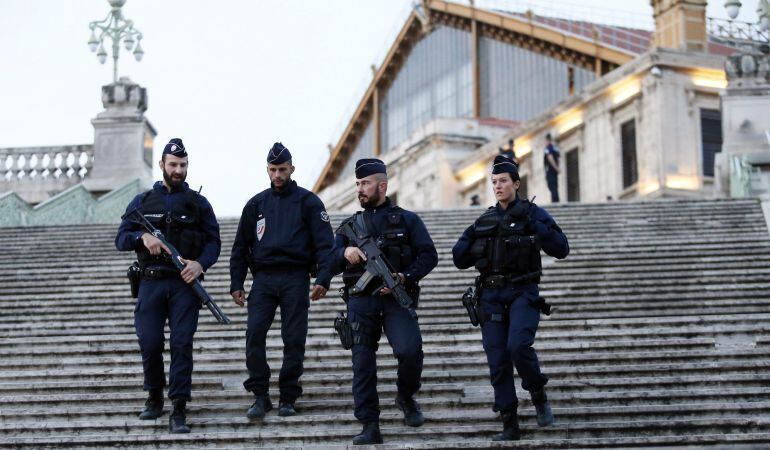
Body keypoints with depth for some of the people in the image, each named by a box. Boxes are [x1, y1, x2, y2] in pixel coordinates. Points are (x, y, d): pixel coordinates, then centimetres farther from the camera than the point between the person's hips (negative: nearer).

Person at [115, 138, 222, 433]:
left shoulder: (198, 203, 11)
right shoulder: (142, 202, 13)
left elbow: (213, 240, 7)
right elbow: (121, 238, 8)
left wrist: (201, 264, -12)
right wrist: (143, 238, -13)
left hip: (185, 283, -1)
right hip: (151, 283, 1)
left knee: (182, 343, -8)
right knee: (149, 343, -1)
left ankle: (179, 411, -7)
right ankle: (154, 397, 23)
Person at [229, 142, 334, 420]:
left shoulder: (308, 202, 5)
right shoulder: (256, 204, 15)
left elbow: (324, 243, -1)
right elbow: (240, 246, 17)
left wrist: (323, 279, -13)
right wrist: (236, 284, 10)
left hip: (295, 279, -2)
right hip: (263, 278, 2)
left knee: (294, 339, -2)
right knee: (254, 333, -11)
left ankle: (288, 399, 8)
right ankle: (260, 395, -3)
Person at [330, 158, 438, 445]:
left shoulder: (407, 220, 10)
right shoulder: (350, 225, 18)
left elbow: (429, 255, 2)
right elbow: (330, 264, 11)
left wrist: (404, 277, -14)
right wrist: (345, 253, -12)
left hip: (396, 298, -3)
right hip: (361, 301, 3)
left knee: (410, 350, -21)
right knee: (362, 364, -3)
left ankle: (406, 397, 9)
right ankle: (369, 428, 1)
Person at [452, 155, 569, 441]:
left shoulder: (532, 214, 2)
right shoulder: (484, 221, 14)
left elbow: (561, 250, -8)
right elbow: (459, 260, 16)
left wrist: (535, 227, -17)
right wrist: (471, 237, 0)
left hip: (523, 293, -4)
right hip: (492, 296, 4)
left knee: (518, 345, -26)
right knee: (497, 361, -1)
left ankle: (538, 396, 0)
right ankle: (509, 425, 7)